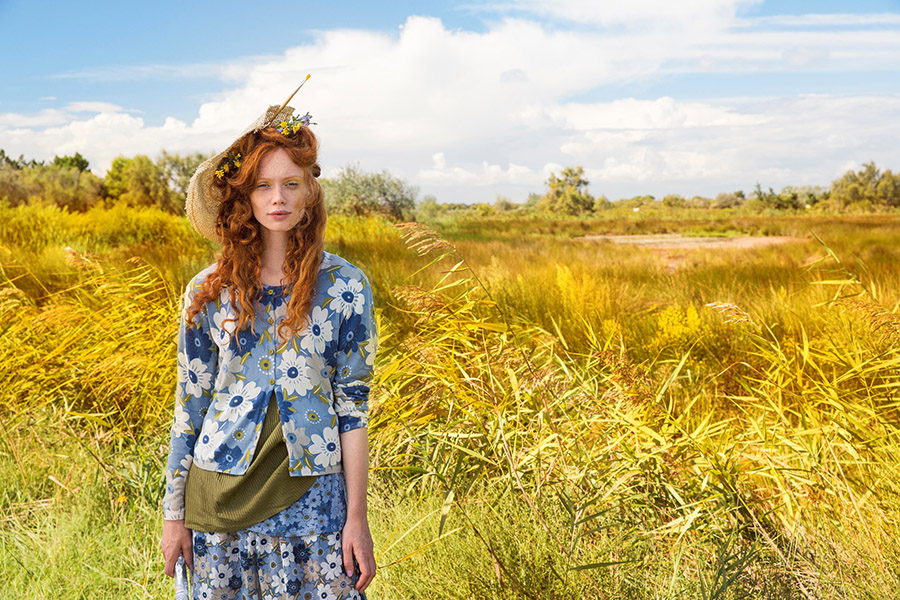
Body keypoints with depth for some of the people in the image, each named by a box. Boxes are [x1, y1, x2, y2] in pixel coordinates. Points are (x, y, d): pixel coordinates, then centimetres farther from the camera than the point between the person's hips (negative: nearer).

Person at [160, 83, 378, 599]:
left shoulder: (345, 286, -4)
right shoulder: (208, 292, 0)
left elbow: (353, 406, -2)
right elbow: (190, 403, 5)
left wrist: (357, 517, -5)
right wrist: (174, 513, 6)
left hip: (311, 496, -1)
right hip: (220, 497, 2)